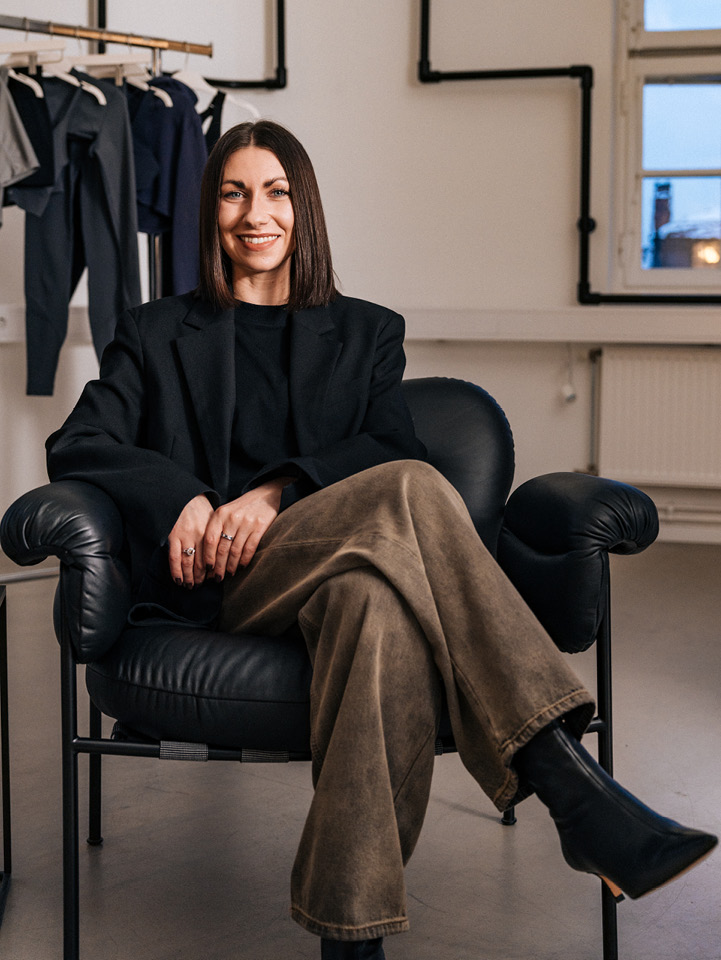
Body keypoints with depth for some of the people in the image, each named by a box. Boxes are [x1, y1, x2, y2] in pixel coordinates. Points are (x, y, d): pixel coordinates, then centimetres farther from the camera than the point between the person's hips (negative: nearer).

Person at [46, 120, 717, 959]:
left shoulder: (364, 333, 24)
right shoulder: (157, 334, 22)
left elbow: (391, 446, 5)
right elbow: (75, 447, 7)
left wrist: (280, 491, -14)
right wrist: (181, 495, -13)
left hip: (332, 575, 2)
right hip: (213, 584, -2)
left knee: (375, 598, -41)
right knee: (410, 490, -34)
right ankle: (571, 788, -45)